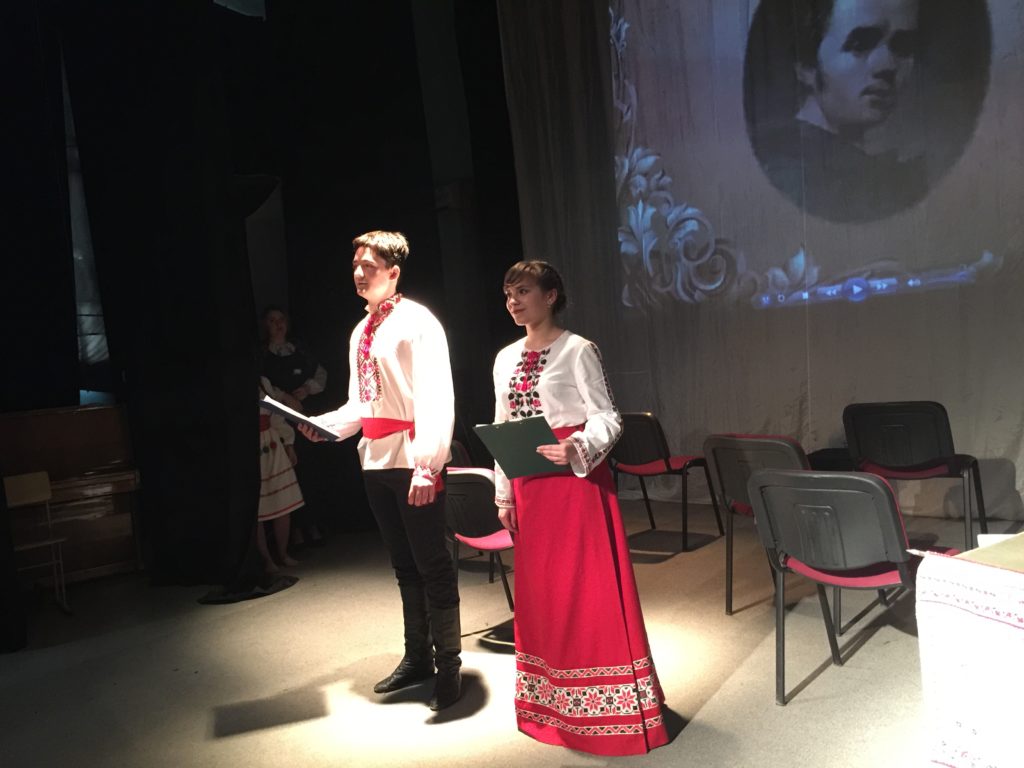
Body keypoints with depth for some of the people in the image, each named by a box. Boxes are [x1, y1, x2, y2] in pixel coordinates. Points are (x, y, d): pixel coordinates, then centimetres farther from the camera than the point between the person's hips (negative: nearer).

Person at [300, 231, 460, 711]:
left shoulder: (417, 323, -9)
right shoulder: (361, 332, 15)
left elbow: (436, 398, -18)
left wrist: (427, 463, -26)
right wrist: (326, 425, 1)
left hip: (412, 458, -8)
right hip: (375, 457, 8)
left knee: (431, 564, 1)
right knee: (403, 563, 18)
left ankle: (449, 668, 16)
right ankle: (417, 658, 33)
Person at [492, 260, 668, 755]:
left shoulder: (578, 351, -8)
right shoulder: (505, 359, 11)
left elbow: (607, 418, -11)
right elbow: (502, 431, 13)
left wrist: (579, 448, -31)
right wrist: (503, 495, 12)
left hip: (576, 482, -6)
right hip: (529, 488, 7)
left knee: (589, 589, -3)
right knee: (539, 590, 14)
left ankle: (603, 703, 12)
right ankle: (553, 700, 30)